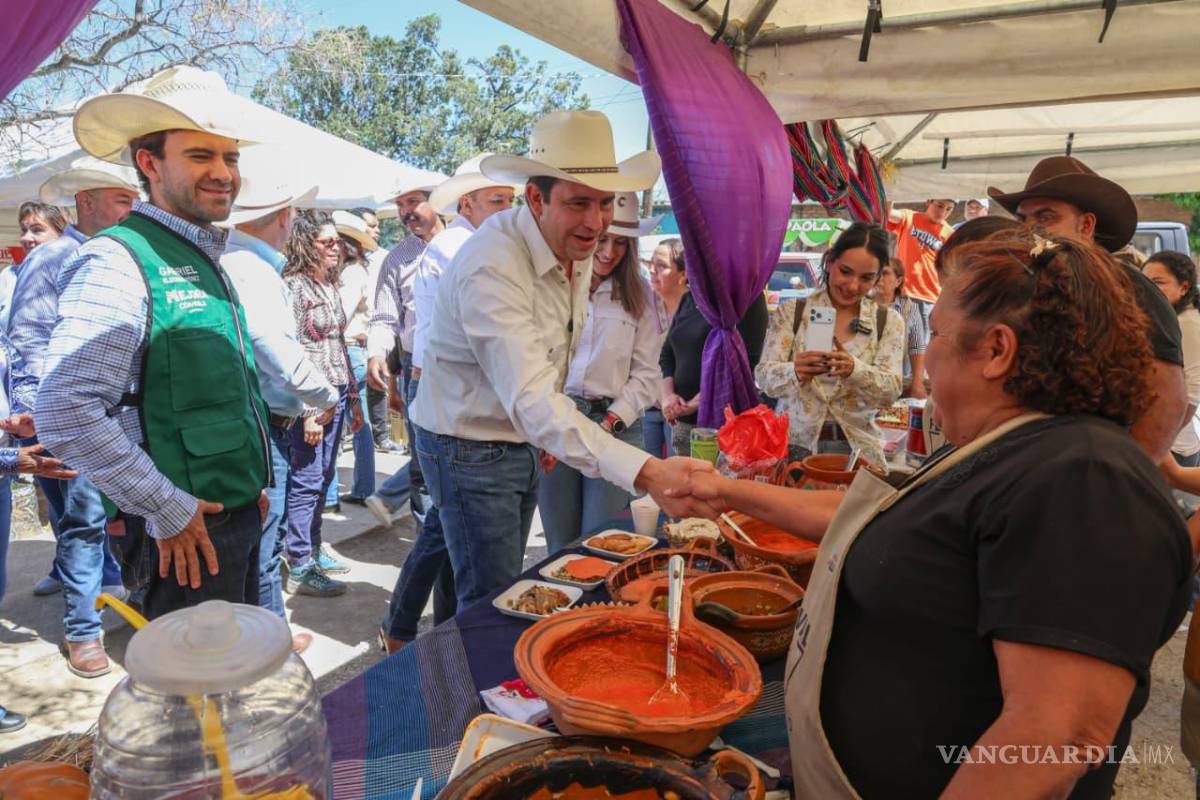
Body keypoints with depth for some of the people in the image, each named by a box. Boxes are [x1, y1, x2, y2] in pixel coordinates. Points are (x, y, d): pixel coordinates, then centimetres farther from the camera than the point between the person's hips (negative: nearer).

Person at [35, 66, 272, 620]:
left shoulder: (205, 262, 12)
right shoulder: (119, 262, -16)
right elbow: (66, 416, -25)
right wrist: (168, 511, -19)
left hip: (240, 518, 9)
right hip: (189, 534, -8)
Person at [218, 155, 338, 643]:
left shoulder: (229, 261, 9)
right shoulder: (253, 270, -20)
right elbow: (282, 356, -23)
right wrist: (328, 396, -6)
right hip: (262, 425, -9)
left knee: (262, 530, 21)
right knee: (263, 536, 5)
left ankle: (267, 614, 36)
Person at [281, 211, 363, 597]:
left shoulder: (331, 285, 13)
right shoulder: (294, 287, -11)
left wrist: (353, 398, 17)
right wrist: (309, 411, -18)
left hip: (337, 397, 8)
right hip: (311, 400, -8)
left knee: (323, 478, 15)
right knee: (306, 481, -3)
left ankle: (314, 549, 28)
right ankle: (299, 569, 6)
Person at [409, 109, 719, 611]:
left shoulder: (577, 248, -3)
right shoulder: (491, 268, -31)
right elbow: (531, 400, -42)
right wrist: (646, 474, -52)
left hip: (521, 443, 8)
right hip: (469, 451, -8)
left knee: (509, 585, 21)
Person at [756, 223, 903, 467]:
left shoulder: (889, 321, 6)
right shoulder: (791, 311, 4)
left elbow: (890, 392, -3)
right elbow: (764, 376, -3)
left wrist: (854, 369, -23)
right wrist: (796, 372, -25)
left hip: (855, 449, 1)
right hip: (794, 445, -1)